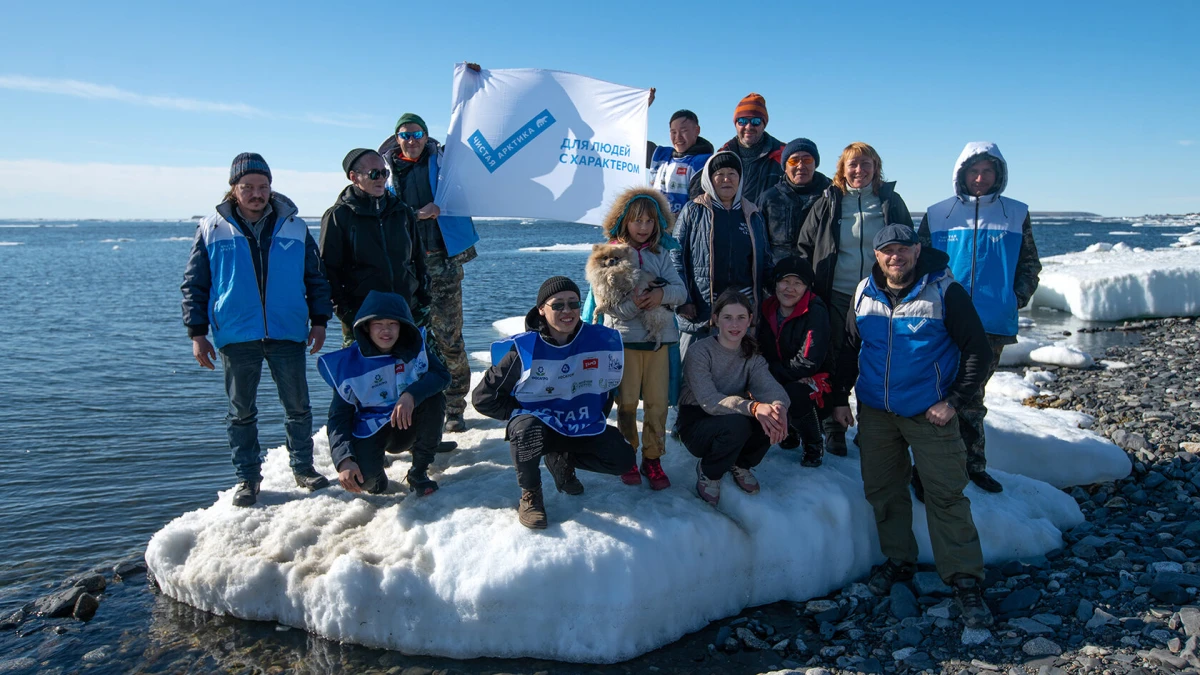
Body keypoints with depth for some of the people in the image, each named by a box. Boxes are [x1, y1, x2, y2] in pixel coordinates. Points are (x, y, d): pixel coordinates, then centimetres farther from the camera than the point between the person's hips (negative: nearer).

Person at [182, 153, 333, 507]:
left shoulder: (294, 227, 4)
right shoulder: (212, 229, 1)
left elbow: (316, 278, 10)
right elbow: (194, 285, 4)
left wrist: (319, 320, 2)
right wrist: (197, 333, -1)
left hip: (288, 334, 1)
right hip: (236, 337, 0)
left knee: (298, 407, 7)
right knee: (242, 412, 9)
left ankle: (303, 467, 24)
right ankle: (248, 478, 22)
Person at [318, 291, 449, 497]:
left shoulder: (414, 347, -7)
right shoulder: (349, 363, -12)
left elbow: (442, 375, -20)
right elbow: (339, 416, -13)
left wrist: (411, 394, -39)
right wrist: (344, 460, -29)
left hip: (407, 425, 2)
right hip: (370, 431, -2)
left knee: (434, 398, -27)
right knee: (364, 477, -31)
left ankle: (419, 472, -10)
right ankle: (376, 464, 11)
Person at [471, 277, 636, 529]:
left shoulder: (599, 339, -9)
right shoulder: (524, 349, -17)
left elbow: (610, 383, 10)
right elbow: (483, 397, -11)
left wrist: (596, 418, 3)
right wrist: (525, 414, -12)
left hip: (583, 428, 4)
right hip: (537, 427, -4)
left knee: (623, 459, -13)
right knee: (526, 429, -38)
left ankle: (562, 461, 15)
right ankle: (530, 495, -9)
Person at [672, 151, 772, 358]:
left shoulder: (752, 215, 14)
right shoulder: (693, 211, 4)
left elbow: (764, 261, 18)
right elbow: (677, 257, 0)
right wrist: (682, 301, -9)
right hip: (700, 310, -3)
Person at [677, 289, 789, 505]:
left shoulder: (752, 356, 0)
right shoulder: (699, 352, -17)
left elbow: (771, 387, -19)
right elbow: (709, 401, -30)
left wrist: (779, 406, -44)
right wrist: (753, 407, -47)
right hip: (696, 426, -5)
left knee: (772, 418, -24)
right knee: (736, 422, -36)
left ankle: (740, 465, 5)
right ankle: (708, 472, -5)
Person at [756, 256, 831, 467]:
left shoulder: (816, 312, -19)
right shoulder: (769, 309, -1)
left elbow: (809, 362, -24)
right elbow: (762, 352, 6)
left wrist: (772, 370, -18)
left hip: (810, 381, -6)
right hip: (778, 382, 6)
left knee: (794, 393, -34)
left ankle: (814, 445, -6)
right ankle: (789, 433, 12)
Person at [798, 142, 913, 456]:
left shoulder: (891, 201, 5)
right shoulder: (828, 204, 3)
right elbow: (805, 248, 6)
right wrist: (810, 289, -1)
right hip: (838, 297, 0)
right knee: (837, 363, 6)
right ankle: (834, 428, 19)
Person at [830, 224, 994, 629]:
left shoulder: (944, 292, -10)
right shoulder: (864, 294, 4)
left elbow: (977, 350, -7)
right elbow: (849, 348, 15)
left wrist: (952, 401, -12)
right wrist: (840, 397, 11)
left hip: (929, 413, -4)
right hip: (875, 412, 5)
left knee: (946, 494, -4)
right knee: (882, 488, 11)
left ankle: (965, 580, 5)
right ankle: (899, 560, 28)